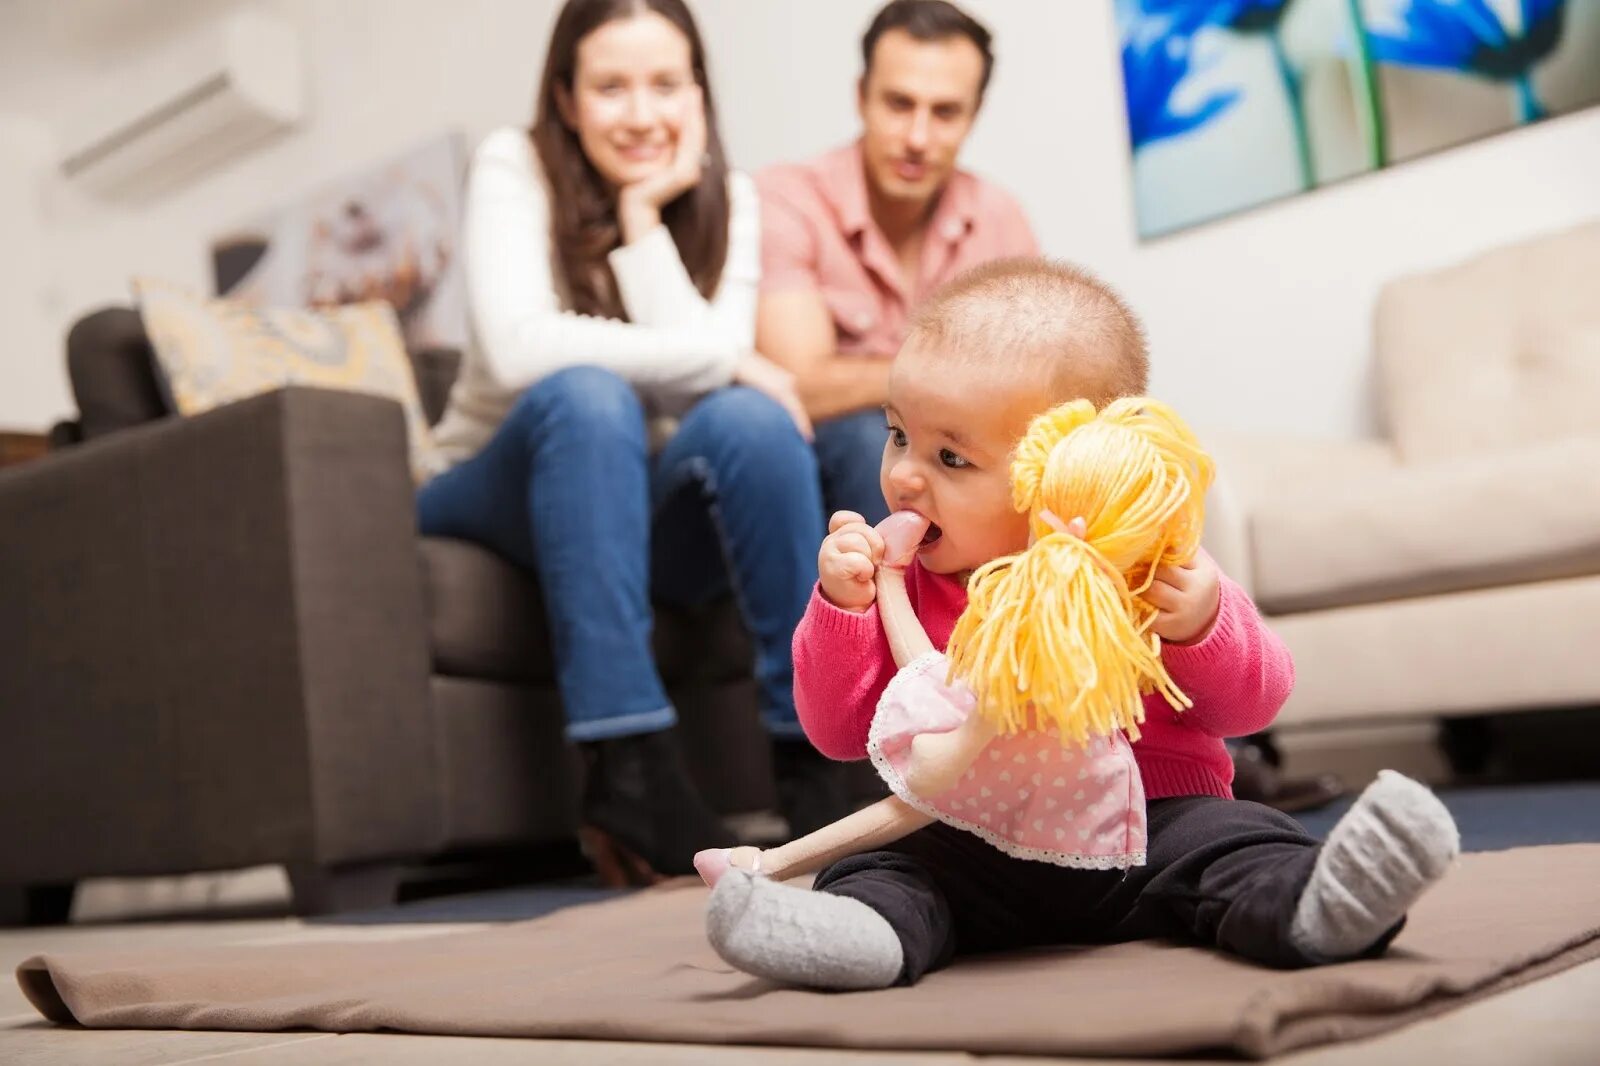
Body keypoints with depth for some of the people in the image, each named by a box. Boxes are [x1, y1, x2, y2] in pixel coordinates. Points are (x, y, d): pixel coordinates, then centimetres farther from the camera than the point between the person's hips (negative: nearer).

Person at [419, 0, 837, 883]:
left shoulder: (727, 202, 0)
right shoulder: (514, 167, -9)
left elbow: (697, 377, -16)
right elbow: (519, 349, -27)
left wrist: (643, 214, -18)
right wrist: (729, 359, -23)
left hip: (648, 514, 3)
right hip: (507, 499, -2)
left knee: (747, 418, -29)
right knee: (587, 395, -34)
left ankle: (815, 750, -24)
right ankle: (629, 770, -38)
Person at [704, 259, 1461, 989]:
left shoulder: (1148, 563, -1)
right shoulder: (901, 579, 5)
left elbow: (1252, 703, 1)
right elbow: (841, 731, 5)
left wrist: (1201, 627, -20)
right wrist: (843, 605, -9)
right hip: (976, 843, 2)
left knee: (1237, 844, -28)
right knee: (877, 873, -23)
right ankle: (868, 929, -51)